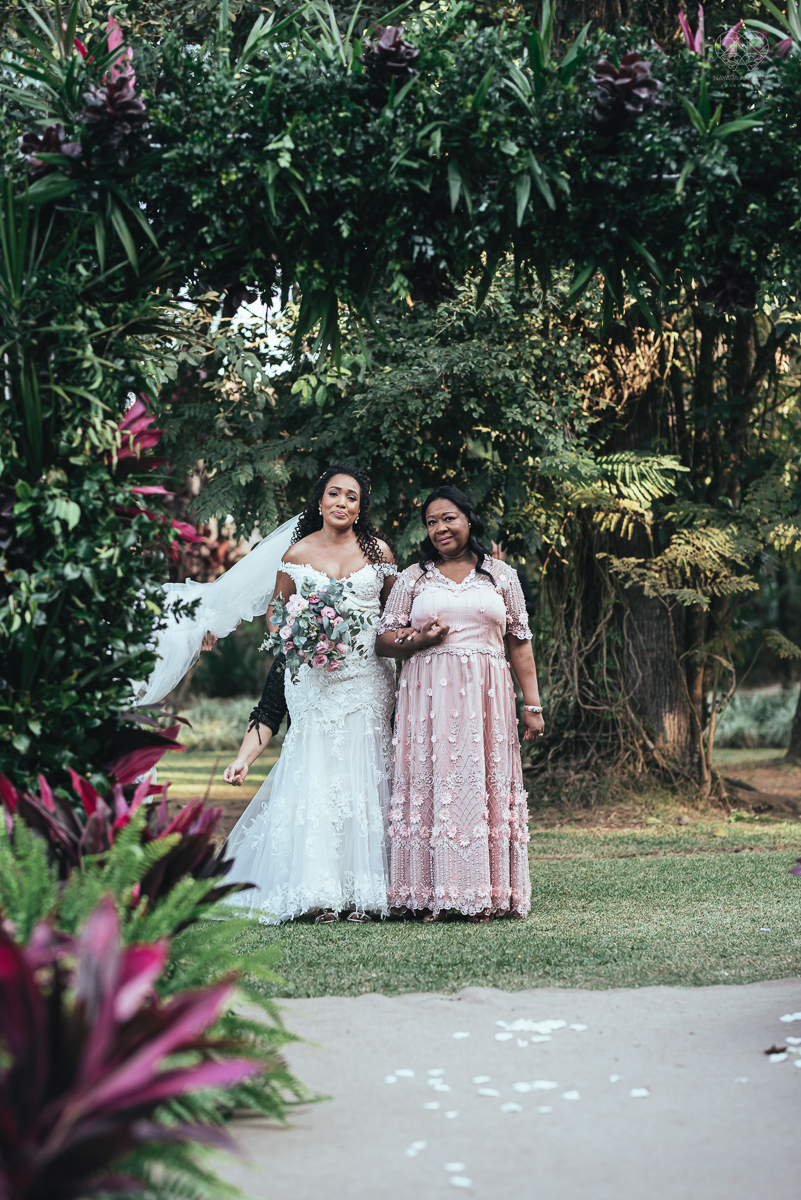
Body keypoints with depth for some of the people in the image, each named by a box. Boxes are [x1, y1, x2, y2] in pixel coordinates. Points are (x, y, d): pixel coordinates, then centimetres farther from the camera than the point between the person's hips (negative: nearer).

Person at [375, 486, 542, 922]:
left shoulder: (501, 575, 13)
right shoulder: (412, 578, 12)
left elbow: (520, 642, 11)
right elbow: (382, 641, 12)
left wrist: (533, 705, 4)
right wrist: (416, 641, -9)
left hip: (486, 696, 0)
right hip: (428, 696, 0)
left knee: (484, 786, -3)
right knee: (430, 784, -5)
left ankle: (484, 896, 2)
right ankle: (432, 896, -1)